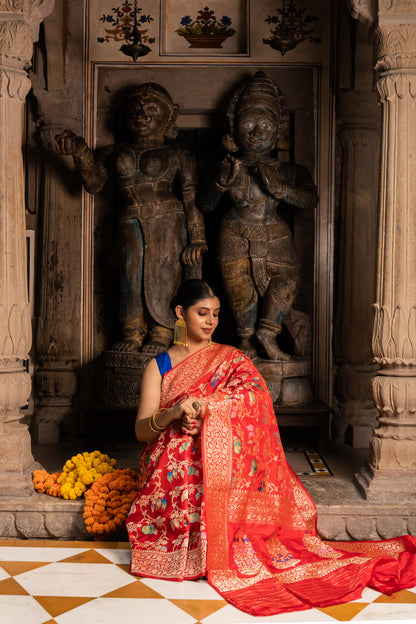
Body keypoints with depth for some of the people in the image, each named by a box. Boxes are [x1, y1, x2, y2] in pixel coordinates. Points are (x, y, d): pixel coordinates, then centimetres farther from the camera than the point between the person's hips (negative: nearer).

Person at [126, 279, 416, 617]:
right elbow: (141, 430, 0)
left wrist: (202, 408, -25)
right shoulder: (160, 365, 11)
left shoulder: (233, 360, 12)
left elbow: (254, 393, -11)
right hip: (172, 471, 0)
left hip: (224, 465, 0)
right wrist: (173, 413, -23)